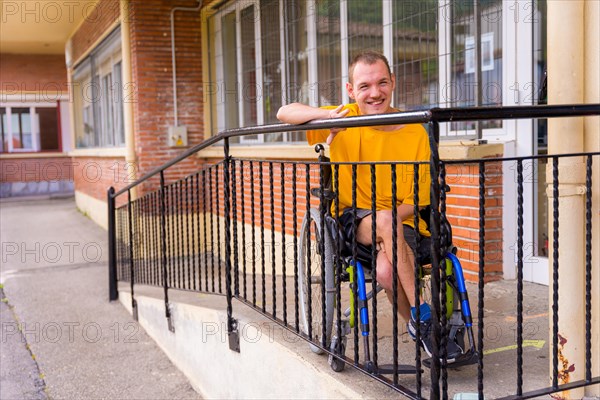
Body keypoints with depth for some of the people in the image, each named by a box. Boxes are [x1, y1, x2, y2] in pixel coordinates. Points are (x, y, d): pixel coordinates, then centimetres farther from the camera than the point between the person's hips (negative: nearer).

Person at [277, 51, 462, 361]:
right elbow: (284, 113, -7)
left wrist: (385, 225, -22)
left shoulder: (415, 132, -5)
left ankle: (417, 325, -7)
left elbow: (415, 201, -4)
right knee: (384, 219, -36)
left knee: (386, 270, -35)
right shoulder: (345, 120, -3)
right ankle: (422, 317, -25)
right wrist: (326, 114, -25)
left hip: (401, 224, -1)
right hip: (351, 218, 1)